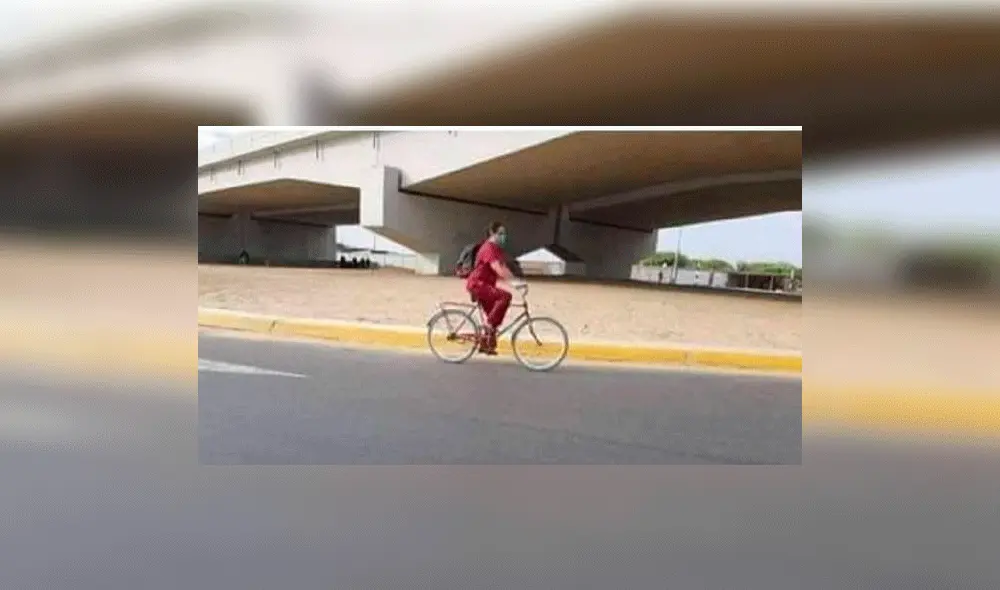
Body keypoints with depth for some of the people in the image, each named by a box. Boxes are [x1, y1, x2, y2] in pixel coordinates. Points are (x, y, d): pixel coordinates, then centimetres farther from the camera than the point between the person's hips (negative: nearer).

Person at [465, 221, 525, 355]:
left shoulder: (497, 249, 15)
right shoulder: (489, 248, -17)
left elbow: (504, 268, 9)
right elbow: (497, 268, -31)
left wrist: (516, 281, -5)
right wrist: (512, 281, -39)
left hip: (484, 285, 10)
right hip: (478, 284, -10)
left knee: (493, 317, 12)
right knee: (505, 296, -28)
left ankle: (485, 345, 23)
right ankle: (490, 325, -21)